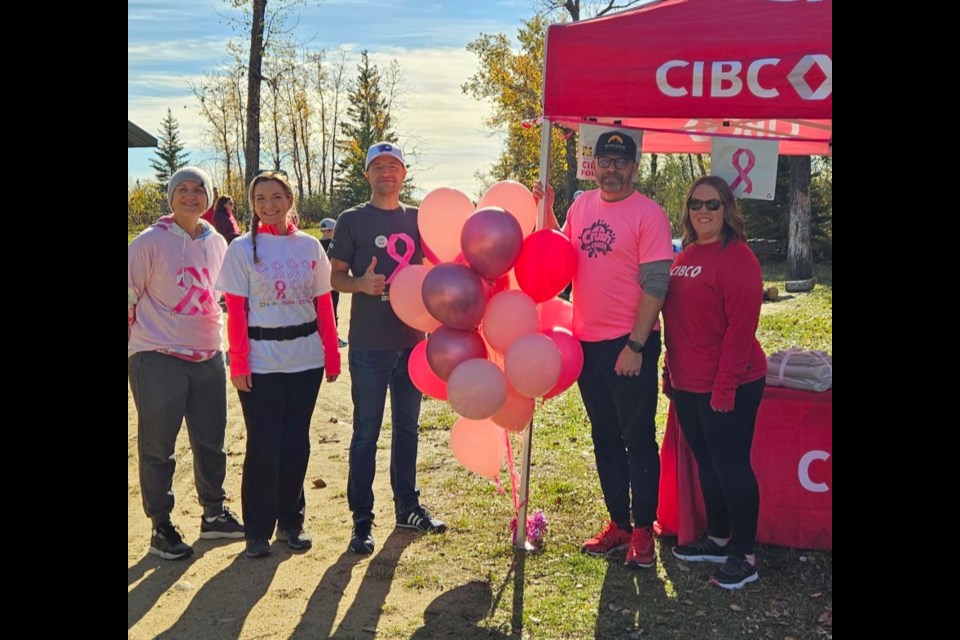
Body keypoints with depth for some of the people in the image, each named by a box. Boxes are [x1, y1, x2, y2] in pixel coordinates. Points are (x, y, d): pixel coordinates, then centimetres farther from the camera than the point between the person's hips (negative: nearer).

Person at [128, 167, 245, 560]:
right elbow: (130, 298, -4)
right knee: (157, 447, 4)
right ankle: (161, 527, 18)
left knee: (211, 442, 13)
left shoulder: (217, 243, 7)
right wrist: (136, 344, -2)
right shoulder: (150, 243, -8)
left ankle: (214, 513, 30)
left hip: (208, 357, 5)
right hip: (157, 360, -5)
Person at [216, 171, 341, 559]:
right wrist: (238, 363, -10)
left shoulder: (309, 246, 6)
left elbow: (324, 304, 7)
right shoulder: (243, 248, -1)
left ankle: (290, 521, 25)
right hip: (261, 360, -2)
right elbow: (236, 311, -5)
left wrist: (332, 355, 4)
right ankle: (258, 530, 16)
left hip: (306, 358, 3)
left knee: (296, 441, 9)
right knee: (263, 445, 1)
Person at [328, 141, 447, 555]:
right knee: (366, 432, 1)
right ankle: (362, 520, 11)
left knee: (407, 427, 14)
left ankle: (407, 507, 27)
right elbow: (336, 276, -2)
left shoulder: (416, 218, 11)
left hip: (411, 338, 4)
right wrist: (362, 284, -23)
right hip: (369, 344, -4)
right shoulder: (352, 220, 0)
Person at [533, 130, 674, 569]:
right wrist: (547, 212, 5)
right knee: (605, 439, 15)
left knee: (638, 440, 4)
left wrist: (635, 346, -18)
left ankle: (643, 530, 17)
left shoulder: (648, 213, -10)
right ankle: (618, 524, 29)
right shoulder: (582, 205, 8)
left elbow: (655, 284, -14)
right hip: (587, 342, 6)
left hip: (630, 344, -6)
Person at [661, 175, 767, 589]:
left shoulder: (737, 257, -13)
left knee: (731, 465, 1)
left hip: (728, 385, -8)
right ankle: (718, 539, 32)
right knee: (707, 462, 17)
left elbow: (741, 328, -18)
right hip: (687, 384, 8)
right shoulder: (685, 256, 11)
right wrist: (670, 372, 15)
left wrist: (725, 386, -20)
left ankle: (744, 555, 15)